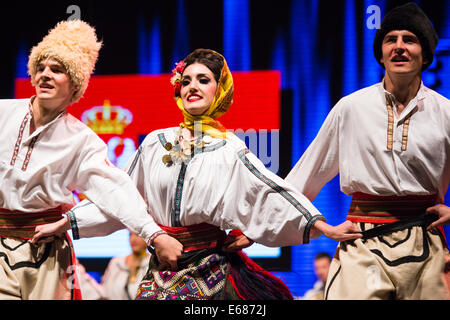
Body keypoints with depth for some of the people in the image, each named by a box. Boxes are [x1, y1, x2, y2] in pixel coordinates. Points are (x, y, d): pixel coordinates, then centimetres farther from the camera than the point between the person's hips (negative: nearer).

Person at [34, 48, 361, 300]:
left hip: (210, 270, -3)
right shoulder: (156, 142, 9)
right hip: (162, 269, 3)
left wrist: (325, 228, -18)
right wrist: (63, 223, 12)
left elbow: (273, 190, -7)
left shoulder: (230, 149, 1)